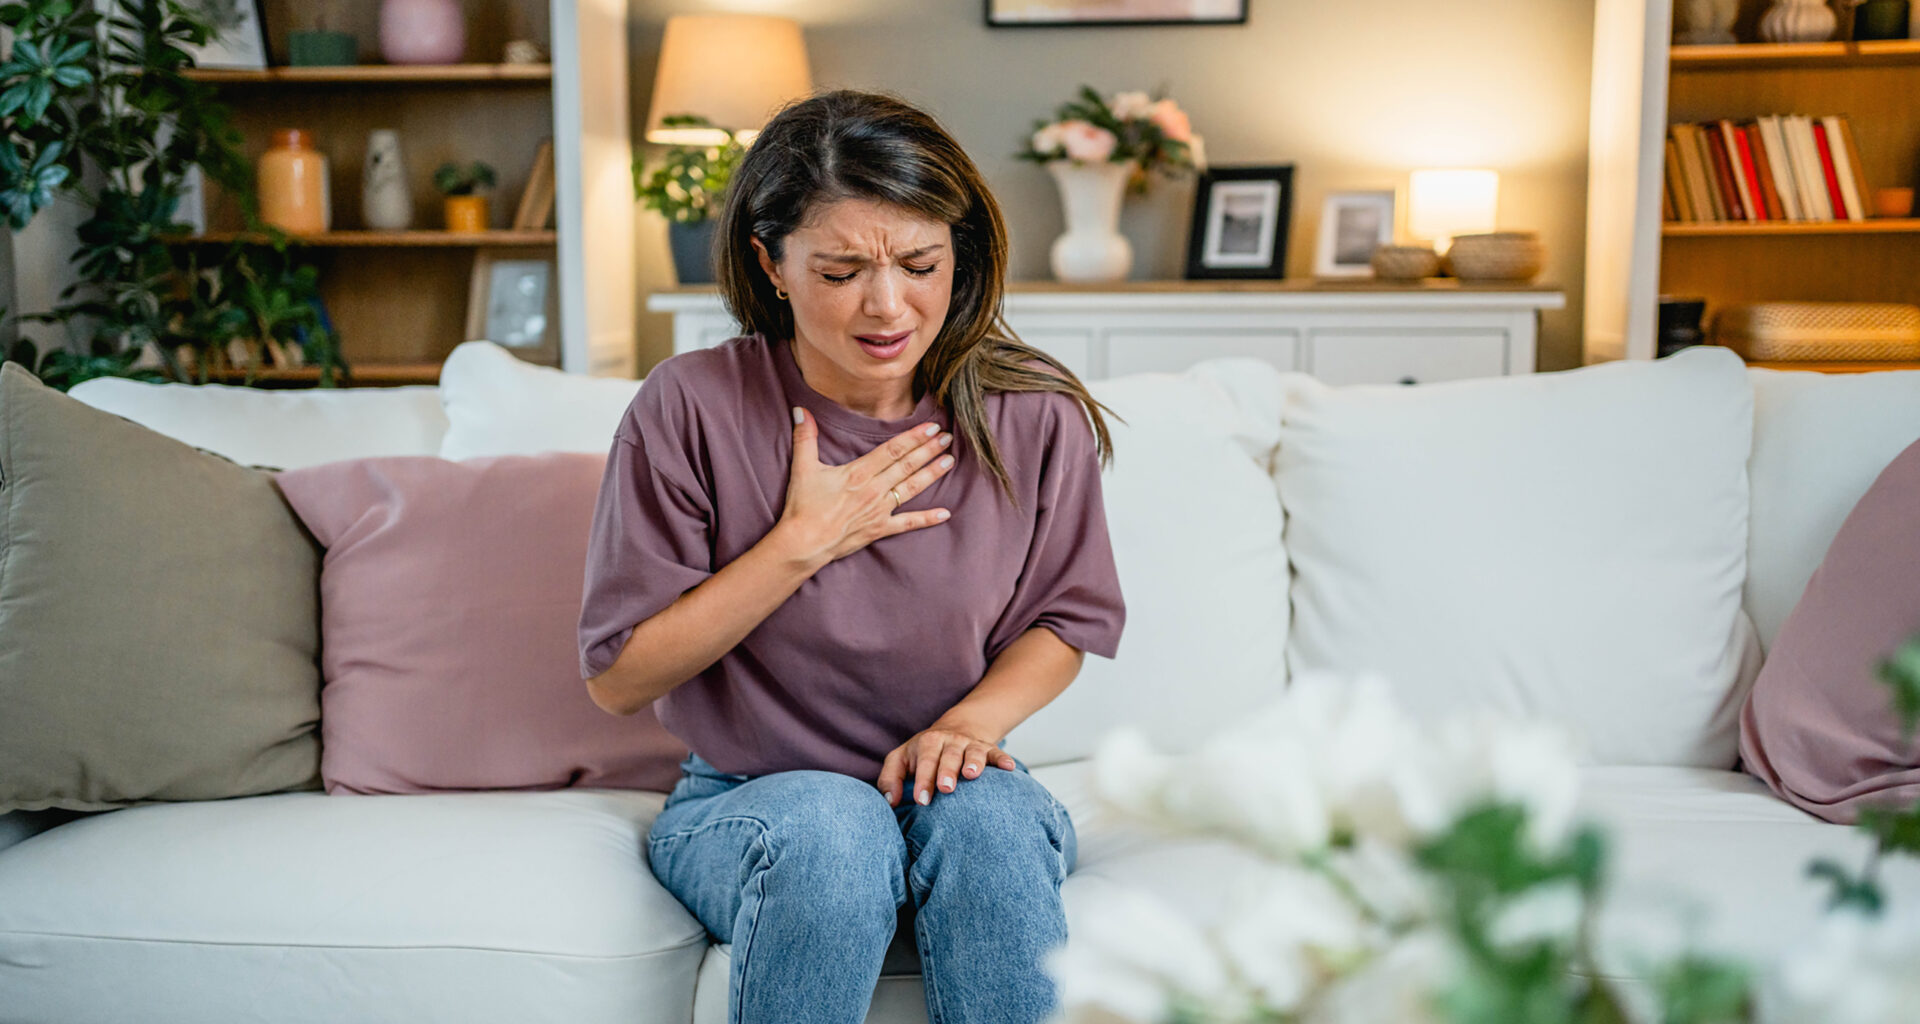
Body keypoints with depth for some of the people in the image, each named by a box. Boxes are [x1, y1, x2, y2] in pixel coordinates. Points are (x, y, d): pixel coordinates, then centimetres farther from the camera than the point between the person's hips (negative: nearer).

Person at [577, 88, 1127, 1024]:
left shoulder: (1032, 413, -5)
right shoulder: (692, 409, -12)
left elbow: (1066, 619, 8)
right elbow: (618, 677, -8)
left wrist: (971, 719, -13)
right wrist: (803, 541, -17)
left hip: (954, 794, 2)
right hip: (746, 803, -1)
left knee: (986, 812, -33)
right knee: (832, 825, -35)